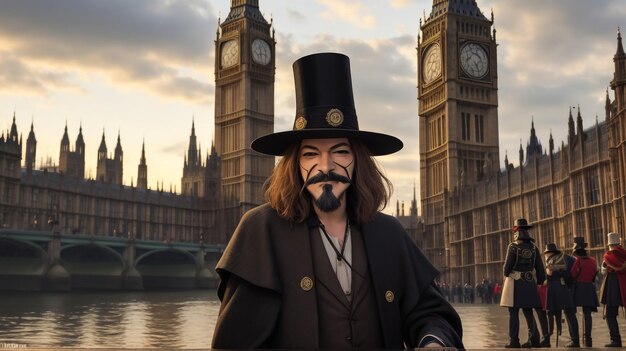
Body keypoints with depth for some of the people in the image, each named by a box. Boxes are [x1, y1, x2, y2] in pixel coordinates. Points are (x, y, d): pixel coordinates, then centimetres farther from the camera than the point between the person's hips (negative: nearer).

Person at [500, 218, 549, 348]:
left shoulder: (513, 246, -8)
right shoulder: (533, 247, 8)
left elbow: (507, 266, -9)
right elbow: (540, 268, 8)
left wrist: (506, 275, 11)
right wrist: (541, 282, 16)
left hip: (515, 283, -5)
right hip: (530, 283, 5)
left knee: (513, 312, -2)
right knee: (528, 311, 12)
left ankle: (514, 341, -5)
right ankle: (534, 339, 9)